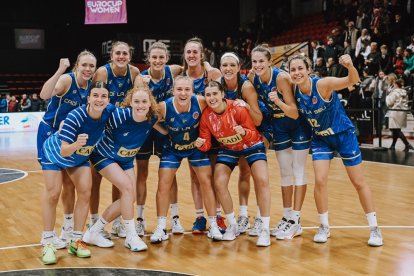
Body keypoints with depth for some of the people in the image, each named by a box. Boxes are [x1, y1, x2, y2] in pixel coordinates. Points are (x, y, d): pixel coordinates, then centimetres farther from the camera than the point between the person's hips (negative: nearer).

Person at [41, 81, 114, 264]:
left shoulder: (109, 112, -25)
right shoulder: (75, 116, -38)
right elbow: (64, 151, -42)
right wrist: (76, 145, -59)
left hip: (80, 156, 5)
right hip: (55, 152, -4)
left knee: (85, 193, -5)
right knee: (52, 194, -8)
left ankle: (76, 241, 8)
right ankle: (48, 244, 3)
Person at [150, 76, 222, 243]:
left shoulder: (200, 102, -27)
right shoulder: (164, 107, -27)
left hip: (196, 147, 0)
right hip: (172, 149, 0)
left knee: (206, 182, 1)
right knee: (163, 184, -4)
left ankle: (213, 226, 14)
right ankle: (161, 228, 8)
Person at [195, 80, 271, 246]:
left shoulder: (238, 109, -27)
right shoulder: (205, 115, -16)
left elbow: (254, 134, -22)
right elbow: (207, 144, -10)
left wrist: (244, 132, -43)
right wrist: (201, 144, -32)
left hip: (251, 145, -3)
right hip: (228, 149, 4)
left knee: (262, 181, -19)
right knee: (219, 183, -11)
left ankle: (265, 230, -8)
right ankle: (233, 226, 10)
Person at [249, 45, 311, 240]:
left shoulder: (281, 77, -27)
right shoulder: (253, 80, -10)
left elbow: (295, 113, -28)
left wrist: (278, 101, -43)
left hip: (299, 127, -6)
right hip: (279, 127, 6)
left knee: (298, 172, -2)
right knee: (285, 173, 11)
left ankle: (296, 221, 3)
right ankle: (287, 217, 20)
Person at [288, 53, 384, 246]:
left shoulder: (323, 84, -28)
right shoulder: (294, 91, -12)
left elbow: (352, 80, -40)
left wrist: (350, 66, -60)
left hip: (343, 135, -3)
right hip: (320, 138, 4)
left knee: (358, 183, 4)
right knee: (320, 181, -8)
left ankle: (374, 228, 18)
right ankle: (324, 227, 11)